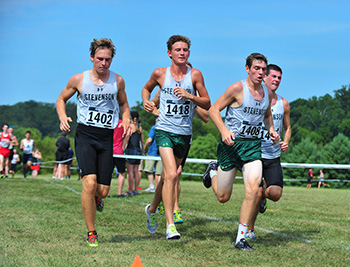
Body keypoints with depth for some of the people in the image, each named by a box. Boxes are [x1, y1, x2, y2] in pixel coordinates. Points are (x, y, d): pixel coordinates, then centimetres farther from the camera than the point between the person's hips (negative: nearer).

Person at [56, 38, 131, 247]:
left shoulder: (118, 81, 6)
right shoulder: (78, 80, 1)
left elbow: (123, 104, 23)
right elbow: (61, 100, 15)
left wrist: (126, 121, 2)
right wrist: (63, 118, -5)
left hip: (107, 137, 2)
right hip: (85, 135, -2)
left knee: (103, 190, -1)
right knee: (90, 183, -19)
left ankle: (96, 197, 39)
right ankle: (91, 232, -5)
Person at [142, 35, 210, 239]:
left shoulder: (195, 75, 0)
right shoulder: (160, 74, 0)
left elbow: (207, 103, 2)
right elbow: (147, 88, 21)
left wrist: (189, 96, -14)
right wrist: (146, 101, 1)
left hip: (185, 133, 3)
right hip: (164, 130, -2)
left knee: (168, 177, 15)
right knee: (171, 175, -19)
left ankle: (152, 209, 41)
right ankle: (170, 224, -17)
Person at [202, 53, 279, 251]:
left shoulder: (268, 93, 8)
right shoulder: (237, 88, -10)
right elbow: (214, 109, -7)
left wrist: (271, 130, 8)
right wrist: (224, 130, -21)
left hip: (254, 146, 4)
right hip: (231, 144, -4)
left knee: (253, 189, -18)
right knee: (223, 197, 6)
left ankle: (241, 238, -9)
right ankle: (213, 171, 41)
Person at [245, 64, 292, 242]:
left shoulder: (283, 104, 10)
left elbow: (287, 127, 22)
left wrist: (286, 142, 2)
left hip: (274, 157, 4)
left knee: (276, 194, -12)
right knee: (256, 194, -13)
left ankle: (264, 194, 26)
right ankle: (249, 230, 8)